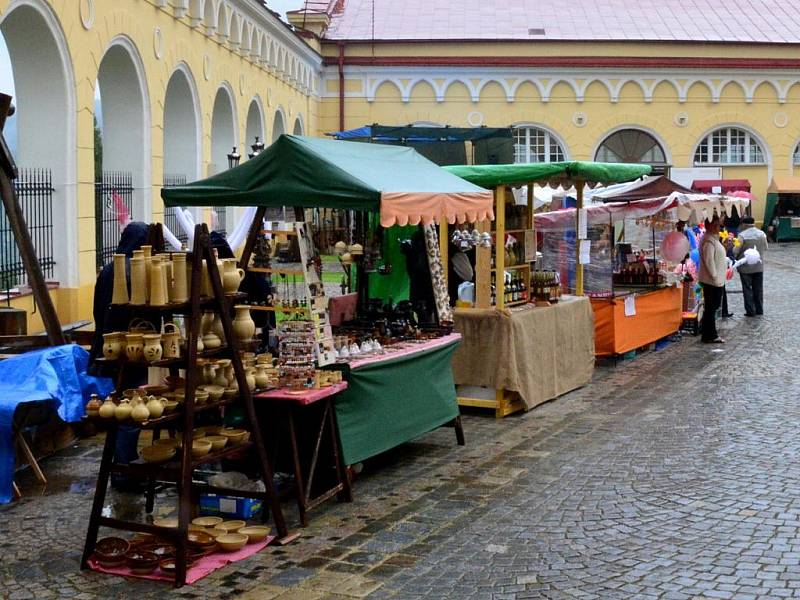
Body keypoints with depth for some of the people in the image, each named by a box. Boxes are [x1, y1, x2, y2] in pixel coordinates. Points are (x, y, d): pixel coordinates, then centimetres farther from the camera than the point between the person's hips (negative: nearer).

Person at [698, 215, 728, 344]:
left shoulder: (714, 239, 17)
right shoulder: (708, 241, -17)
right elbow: (709, 261, -23)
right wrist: (715, 276, -21)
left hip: (717, 280, 11)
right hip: (712, 281, -11)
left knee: (712, 307, 15)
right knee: (711, 308, -5)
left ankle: (709, 334, 22)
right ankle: (710, 336, -1)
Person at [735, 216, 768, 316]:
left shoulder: (742, 235, -18)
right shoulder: (762, 234, -2)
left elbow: (736, 250, -14)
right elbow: (766, 248, 8)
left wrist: (735, 256, 6)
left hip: (745, 267, -5)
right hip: (759, 266, 5)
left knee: (747, 289, 4)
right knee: (758, 288, 14)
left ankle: (750, 311, 5)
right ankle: (759, 309, 20)